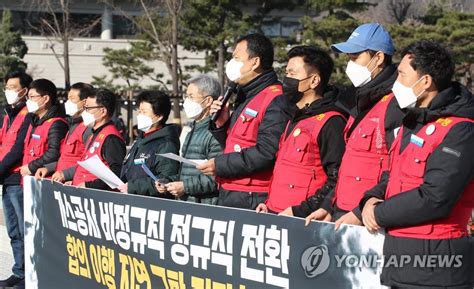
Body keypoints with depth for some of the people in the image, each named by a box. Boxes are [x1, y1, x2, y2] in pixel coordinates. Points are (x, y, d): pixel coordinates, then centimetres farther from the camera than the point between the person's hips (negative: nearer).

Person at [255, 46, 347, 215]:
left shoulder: (331, 123, -11)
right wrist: (270, 203, 14)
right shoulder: (296, 119, 20)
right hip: (276, 215, 8)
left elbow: (337, 181, -18)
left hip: (303, 221, -8)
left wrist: (298, 212, -20)